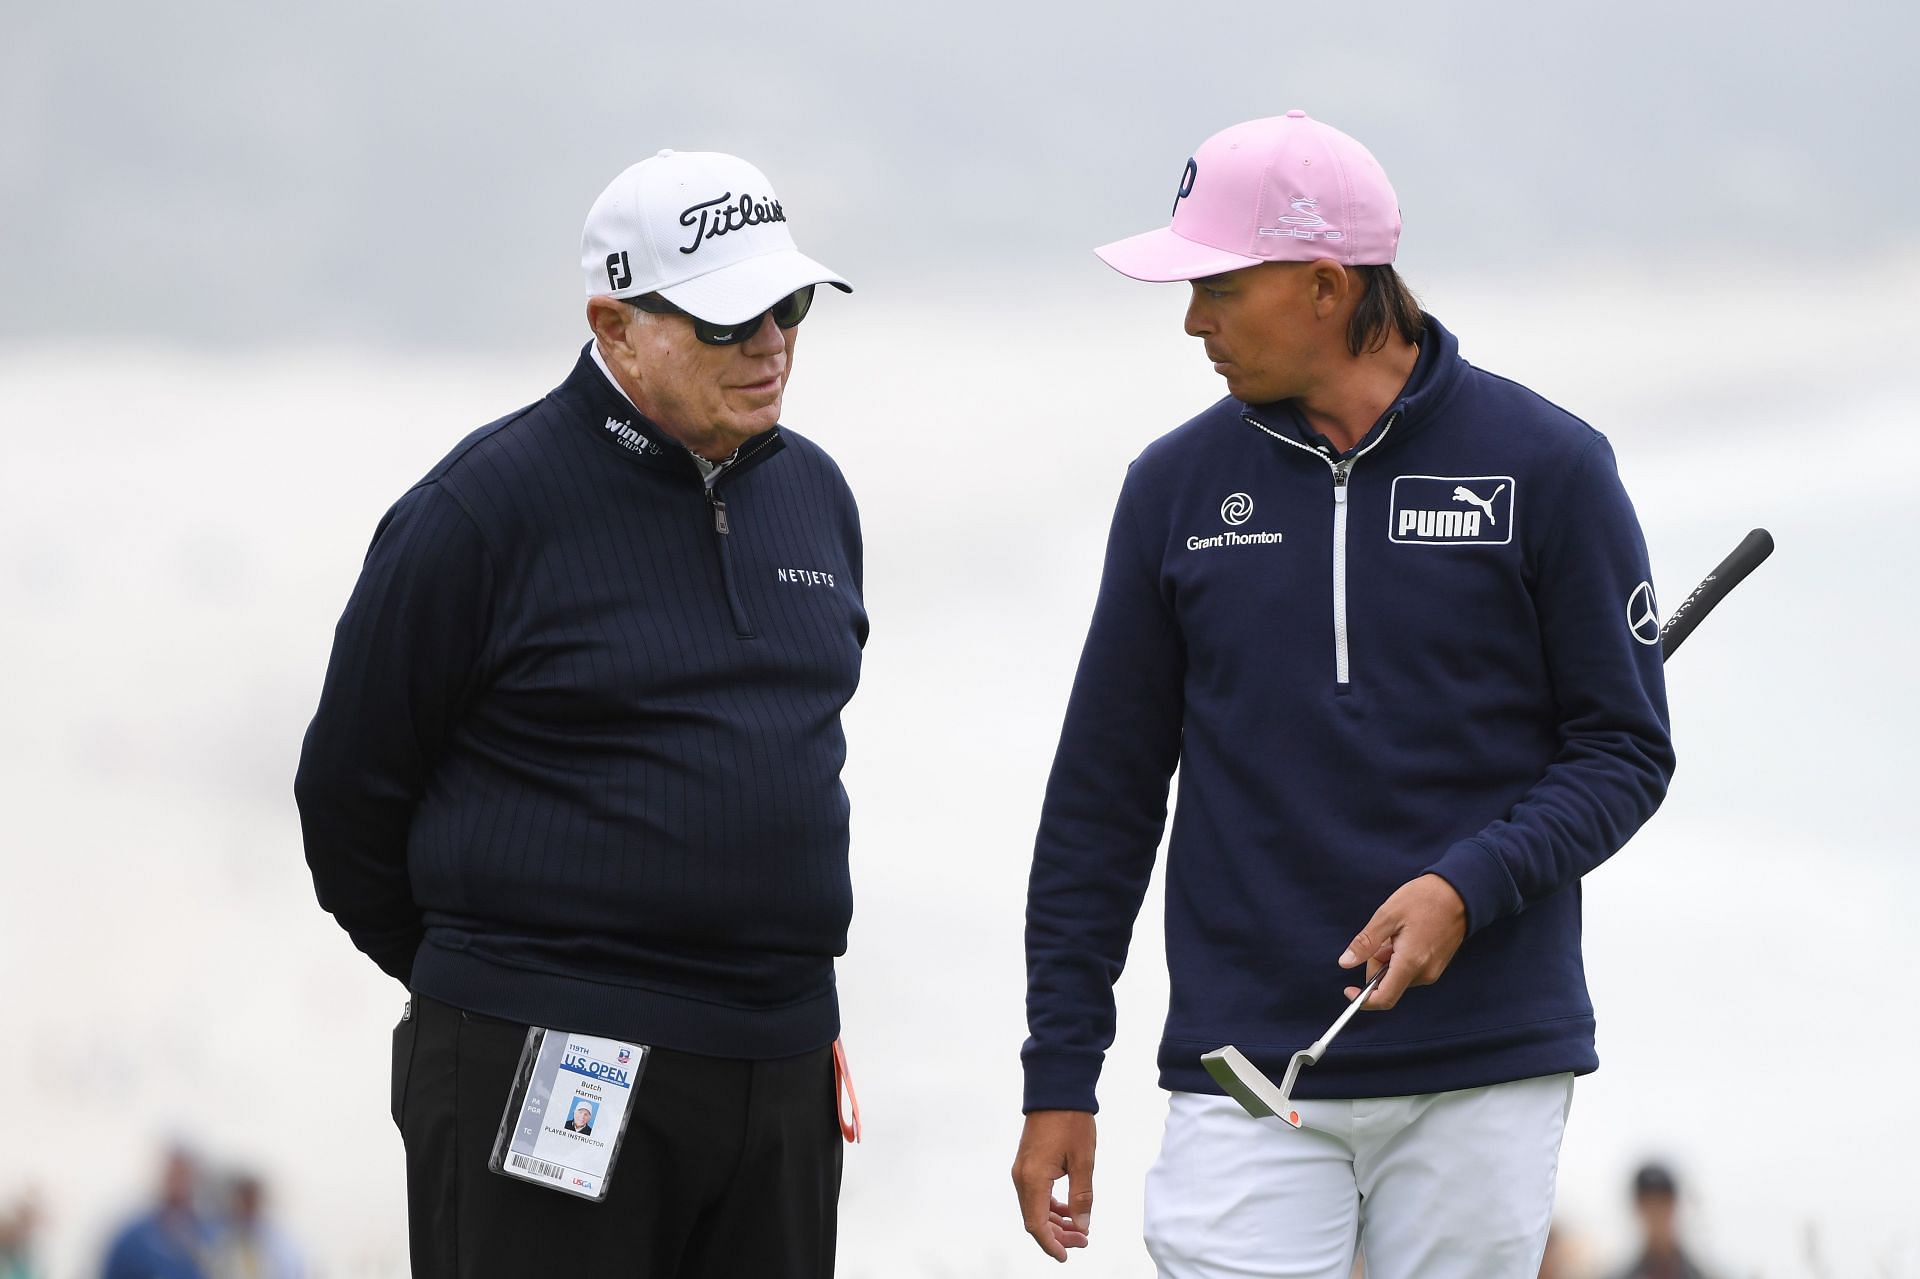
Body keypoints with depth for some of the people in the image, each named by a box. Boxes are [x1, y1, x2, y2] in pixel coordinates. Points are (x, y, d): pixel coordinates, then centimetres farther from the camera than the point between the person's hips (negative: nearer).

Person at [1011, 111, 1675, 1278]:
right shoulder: (1178, 487, 6)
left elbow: (1624, 750, 2)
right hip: (1244, 1079, 1)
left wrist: (1469, 887, -16)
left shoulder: (1546, 467, 0)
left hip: (1486, 1069, -1)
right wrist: (1059, 1075, 7)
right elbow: (1103, 797, 10)